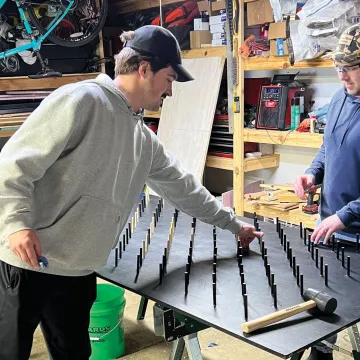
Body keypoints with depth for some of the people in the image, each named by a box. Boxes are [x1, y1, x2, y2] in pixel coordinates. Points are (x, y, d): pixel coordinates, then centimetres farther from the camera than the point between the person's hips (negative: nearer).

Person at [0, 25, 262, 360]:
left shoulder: (145, 140, 12)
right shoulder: (81, 99, -13)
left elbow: (181, 187, 21)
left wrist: (234, 224, 27)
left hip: (79, 273, 7)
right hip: (27, 264, -7)